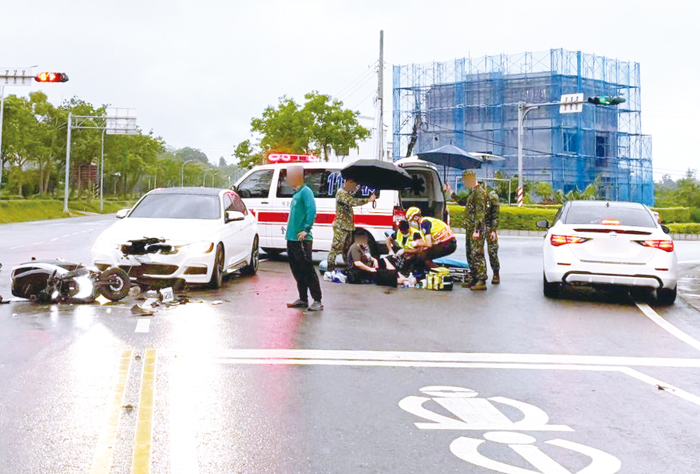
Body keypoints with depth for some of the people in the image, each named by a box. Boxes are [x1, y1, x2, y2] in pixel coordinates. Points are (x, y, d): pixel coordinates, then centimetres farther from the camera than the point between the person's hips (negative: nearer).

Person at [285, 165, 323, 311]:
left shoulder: (305, 191, -9)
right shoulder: (296, 193, 18)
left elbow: (311, 211, -21)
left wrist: (306, 230, -27)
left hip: (302, 239, -10)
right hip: (292, 239, 10)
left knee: (308, 271, -8)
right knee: (297, 272, 13)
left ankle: (317, 301, -6)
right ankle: (303, 299, 21)